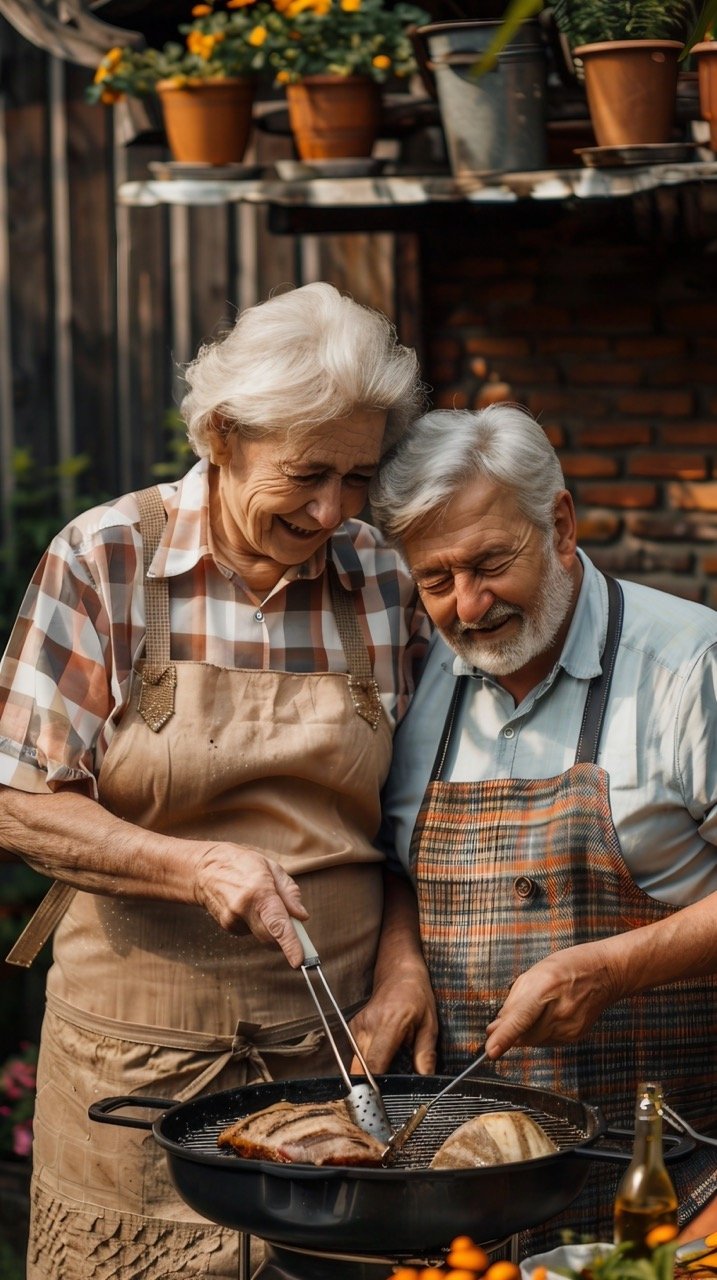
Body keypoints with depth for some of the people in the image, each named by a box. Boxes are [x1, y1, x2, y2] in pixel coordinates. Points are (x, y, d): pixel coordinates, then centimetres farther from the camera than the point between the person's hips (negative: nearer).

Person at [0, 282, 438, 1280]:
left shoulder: (383, 581, 3)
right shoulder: (104, 561, -7)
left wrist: (404, 952, -6)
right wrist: (199, 868, -21)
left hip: (334, 1048, 2)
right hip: (143, 1056, -2)